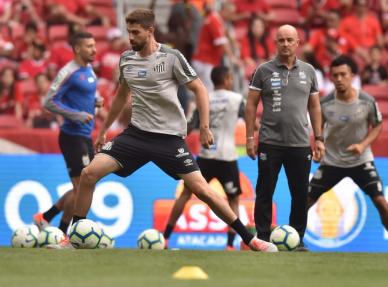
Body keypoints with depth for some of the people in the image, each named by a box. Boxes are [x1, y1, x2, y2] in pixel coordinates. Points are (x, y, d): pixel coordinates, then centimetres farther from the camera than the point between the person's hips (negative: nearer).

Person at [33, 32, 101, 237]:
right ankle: (61, 234, 4)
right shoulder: (69, 72, -14)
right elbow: (49, 102, -16)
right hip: (72, 136, -9)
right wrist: (77, 116, -21)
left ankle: (45, 218, 22)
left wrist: (95, 101, 5)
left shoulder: (89, 70, 12)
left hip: (85, 136, 9)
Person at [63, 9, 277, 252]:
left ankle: (249, 239, -2)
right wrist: (104, 129, 26)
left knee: (201, 188, -12)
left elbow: (199, 89, -4)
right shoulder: (126, 59, 6)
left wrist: (205, 127, -13)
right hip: (137, 132, 4)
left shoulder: (171, 57, -9)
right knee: (89, 173, -11)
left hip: (170, 137, -4)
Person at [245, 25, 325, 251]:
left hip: (300, 144, 2)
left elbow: (314, 106, 13)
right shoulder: (264, 71, 0)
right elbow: (252, 105, 2)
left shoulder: (308, 71, 8)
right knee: (265, 193, 1)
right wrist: (250, 137, -4)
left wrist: (319, 138, 8)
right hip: (270, 143, -2)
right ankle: (263, 239, 8)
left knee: (301, 195, 5)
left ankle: (298, 239, 16)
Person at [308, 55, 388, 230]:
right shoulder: (325, 104, -14)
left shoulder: (367, 102, -16)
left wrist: (363, 145, -17)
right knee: (306, 201, -1)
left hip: (361, 160, -1)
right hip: (331, 161, 1)